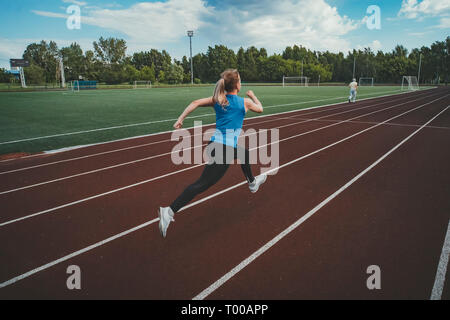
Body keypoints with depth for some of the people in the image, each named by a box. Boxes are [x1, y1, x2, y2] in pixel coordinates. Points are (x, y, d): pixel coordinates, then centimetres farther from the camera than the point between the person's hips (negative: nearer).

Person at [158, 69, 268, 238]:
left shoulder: (217, 100, 7)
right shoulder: (245, 102, -3)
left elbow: (196, 102, -5)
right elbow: (260, 109, 17)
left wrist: (181, 119, -6)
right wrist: (252, 96, 34)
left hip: (215, 143, 8)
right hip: (224, 149, -8)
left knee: (244, 153, 34)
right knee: (202, 184, -11)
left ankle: (252, 183, 58)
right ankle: (170, 211, -18)